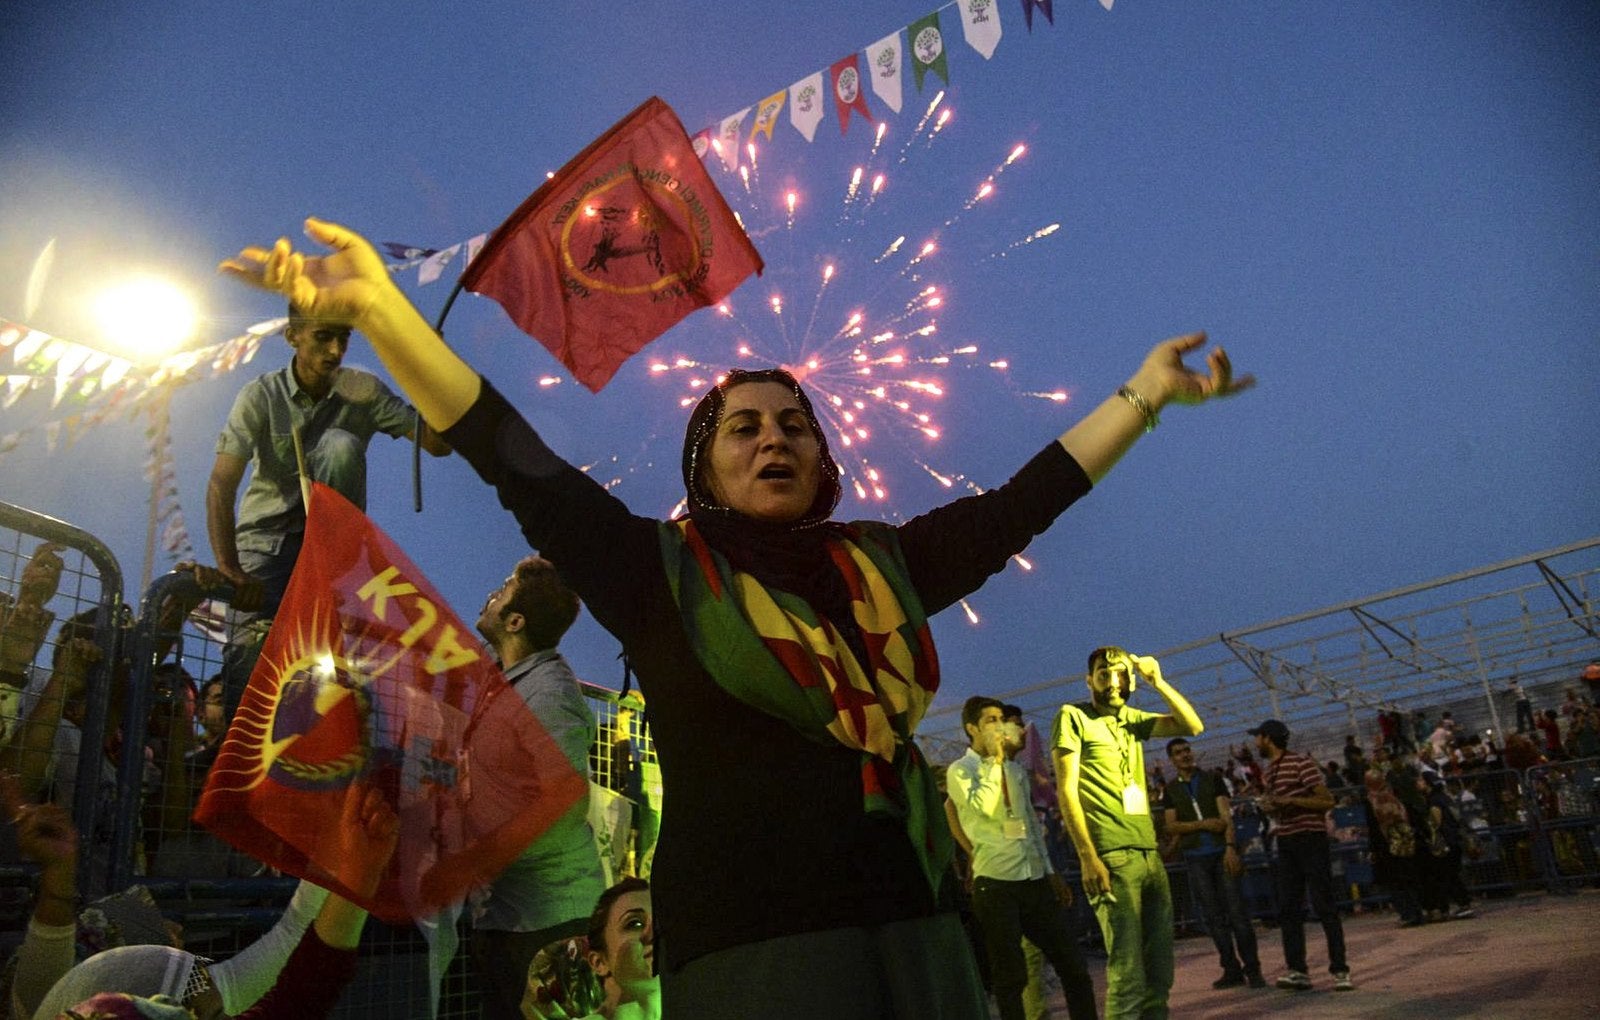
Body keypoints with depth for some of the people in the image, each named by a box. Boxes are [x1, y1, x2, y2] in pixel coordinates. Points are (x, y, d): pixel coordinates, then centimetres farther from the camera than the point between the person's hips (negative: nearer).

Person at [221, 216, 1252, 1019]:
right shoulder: (660, 572, 0)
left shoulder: (883, 565, 10)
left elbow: (1021, 503, 15)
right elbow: (519, 462, -8)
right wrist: (378, 307, -15)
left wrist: (1142, 395, 19)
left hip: (913, 922, 5)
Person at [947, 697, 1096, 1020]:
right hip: (995, 883, -6)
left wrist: (1050, 872, 16)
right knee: (1010, 976, 1)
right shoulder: (960, 771, -1)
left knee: (1072, 965, 6)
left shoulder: (1015, 769, 18)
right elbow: (983, 806, -21)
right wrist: (996, 759, -13)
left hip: (1034, 879, 6)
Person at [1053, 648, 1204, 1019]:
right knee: (1127, 973, -9)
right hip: (1112, 858, -7)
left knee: (1160, 970, 10)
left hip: (1151, 854, 7)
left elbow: (1193, 726, 13)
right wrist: (1088, 857, -15)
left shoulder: (1133, 718, 17)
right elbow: (1067, 790, -7)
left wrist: (1157, 680, 5)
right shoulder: (1073, 716, -1)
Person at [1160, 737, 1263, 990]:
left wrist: (1231, 848, -15)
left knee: (1237, 911, -6)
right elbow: (1171, 825, 2)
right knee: (1214, 916, 4)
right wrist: (1204, 824, -11)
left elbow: (1227, 815, -2)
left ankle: (1252, 969, 0)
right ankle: (1232, 970, 10)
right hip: (1195, 857, 2)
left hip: (1222, 852, -2)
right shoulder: (1171, 790, 11)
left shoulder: (1212, 779, 7)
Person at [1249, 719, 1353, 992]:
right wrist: (1269, 807, 5)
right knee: (1288, 908, 4)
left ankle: (1340, 970, 2)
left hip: (1311, 838, -8)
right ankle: (1297, 970, 8)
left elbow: (1327, 801, -13)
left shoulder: (1302, 763, -11)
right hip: (1286, 842, 8)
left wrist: (1292, 800, -21)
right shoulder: (1270, 770, 16)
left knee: (1324, 905, -5)